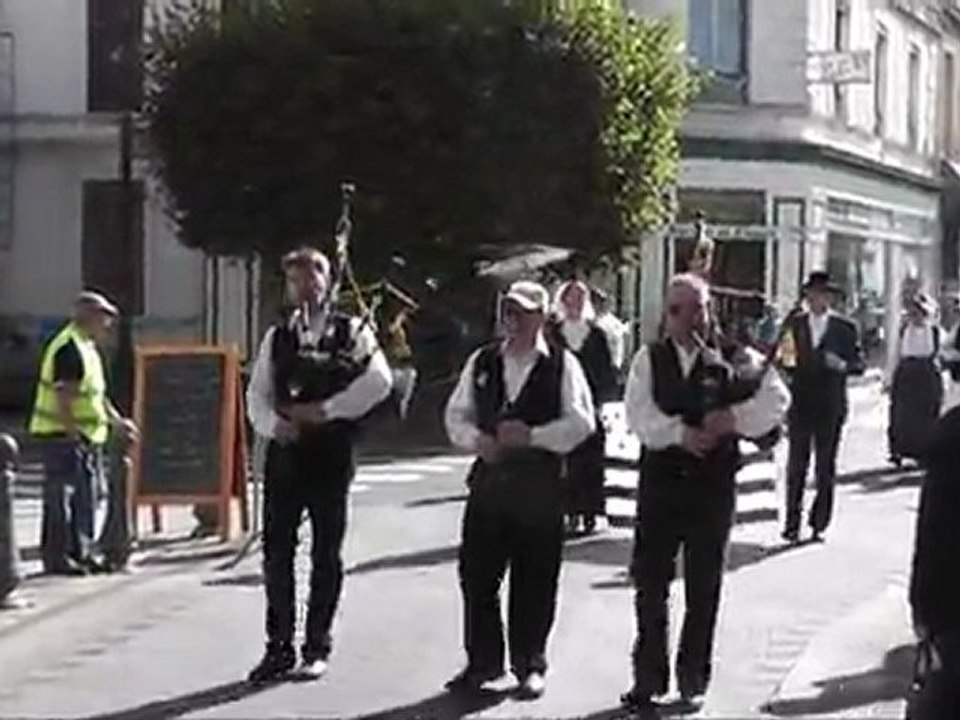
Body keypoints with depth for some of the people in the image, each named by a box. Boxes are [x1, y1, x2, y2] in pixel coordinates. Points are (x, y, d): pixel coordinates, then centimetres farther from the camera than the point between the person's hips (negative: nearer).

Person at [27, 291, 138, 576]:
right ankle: (56, 557, 1)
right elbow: (63, 397, -23)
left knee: (87, 497, 13)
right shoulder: (69, 349, -18)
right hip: (62, 437, -10)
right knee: (60, 499, -4)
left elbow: (95, 393, 24)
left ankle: (83, 553, 21)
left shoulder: (87, 347, 16)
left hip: (86, 437, 10)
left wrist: (117, 421, 22)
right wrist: (73, 433, -26)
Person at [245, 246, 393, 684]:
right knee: (276, 550, 4)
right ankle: (279, 647, 14)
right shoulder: (277, 337, 12)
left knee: (325, 553, 5)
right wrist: (274, 425, -13)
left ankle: (317, 648, 15)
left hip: (331, 454, -3)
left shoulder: (352, 332, 1)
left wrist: (325, 410, -16)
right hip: (284, 452, 3)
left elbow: (378, 381, -13)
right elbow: (257, 394, 8)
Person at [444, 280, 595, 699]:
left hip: (540, 486, -3)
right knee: (477, 574, 5)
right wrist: (477, 440, -9)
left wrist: (531, 436, -17)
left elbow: (580, 422, -8)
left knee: (533, 581, 5)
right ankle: (482, 661, 19)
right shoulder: (482, 362, 9)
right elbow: (456, 414, 10)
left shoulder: (562, 365, -2)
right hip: (489, 477, 3)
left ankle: (529, 665, 19)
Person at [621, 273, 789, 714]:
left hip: (713, 484, -1)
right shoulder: (649, 359, 3)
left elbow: (776, 400, -8)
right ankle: (648, 678, 16)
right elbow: (639, 415, -10)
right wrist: (680, 433, -25)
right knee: (649, 582, 4)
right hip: (660, 480, 1)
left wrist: (735, 417, -23)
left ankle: (693, 679, 23)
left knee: (703, 589, 9)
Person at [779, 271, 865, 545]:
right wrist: (785, 364, -13)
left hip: (831, 407, -1)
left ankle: (819, 524, 13)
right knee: (796, 466, 0)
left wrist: (843, 365, -20)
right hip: (800, 404, 1)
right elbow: (787, 361, 9)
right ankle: (792, 523, 4)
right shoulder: (794, 323, 6)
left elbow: (859, 363, 0)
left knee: (825, 468, 5)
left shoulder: (846, 327, 1)